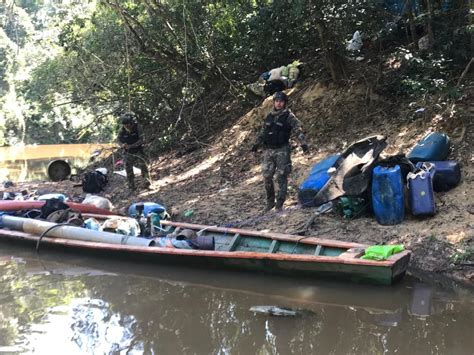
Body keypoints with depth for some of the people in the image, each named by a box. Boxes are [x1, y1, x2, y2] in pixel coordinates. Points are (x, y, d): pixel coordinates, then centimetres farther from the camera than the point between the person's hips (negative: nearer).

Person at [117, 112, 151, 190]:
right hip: (128, 153, 2)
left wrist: (130, 146, -30)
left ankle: (147, 181, 18)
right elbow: (118, 139, -1)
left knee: (143, 166, 0)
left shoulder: (137, 128, -21)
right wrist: (122, 145, -24)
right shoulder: (122, 130, -14)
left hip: (138, 151, -2)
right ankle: (131, 185, 16)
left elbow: (141, 140, -21)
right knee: (128, 169, 3)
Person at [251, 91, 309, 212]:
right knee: (267, 177, 5)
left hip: (282, 151, -5)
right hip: (268, 150, 5)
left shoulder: (289, 116, -4)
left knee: (281, 177, -3)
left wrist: (303, 144, -24)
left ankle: (279, 204, 4)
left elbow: (298, 131, -12)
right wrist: (257, 144, 27)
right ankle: (270, 201, 20)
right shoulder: (269, 116, 12)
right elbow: (263, 131, 24)